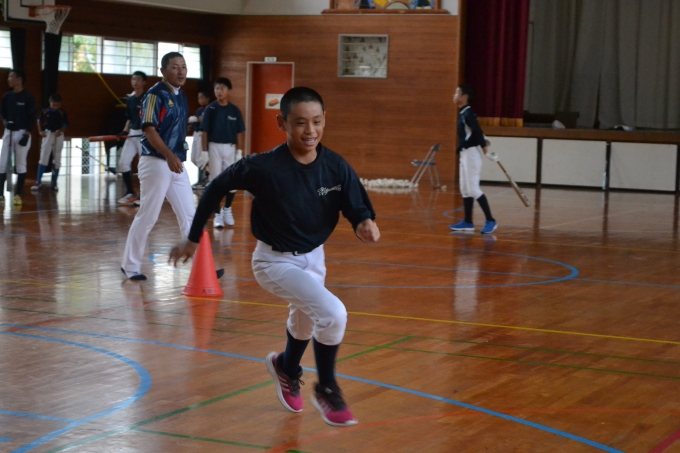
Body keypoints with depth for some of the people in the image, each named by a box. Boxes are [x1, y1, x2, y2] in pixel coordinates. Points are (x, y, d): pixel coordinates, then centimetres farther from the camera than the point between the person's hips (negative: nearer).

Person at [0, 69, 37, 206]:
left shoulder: (28, 97, -8)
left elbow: (32, 117, -9)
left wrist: (27, 134, -15)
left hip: (22, 133, -5)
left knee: (20, 164, -1)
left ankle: (18, 195, 4)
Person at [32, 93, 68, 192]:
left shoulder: (62, 113, -4)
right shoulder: (45, 111, -4)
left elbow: (65, 124, 3)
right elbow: (39, 121, 9)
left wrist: (60, 130, -14)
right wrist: (40, 131, -3)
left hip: (58, 136, 1)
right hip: (47, 135, -1)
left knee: (57, 159, 6)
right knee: (43, 158, -7)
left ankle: (54, 183, 14)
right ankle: (38, 182, -8)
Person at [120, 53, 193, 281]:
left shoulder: (181, 96, 13)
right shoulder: (155, 94, -12)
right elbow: (149, 129, -20)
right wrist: (169, 156, -32)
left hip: (176, 164, 8)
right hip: (156, 162, -8)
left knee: (189, 216, 7)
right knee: (147, 216, -1)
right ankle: (130, 265, 12)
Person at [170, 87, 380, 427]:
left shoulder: (336, 167, -18)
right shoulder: (265, 167, -28)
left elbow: (357, 210, -14)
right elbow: (216, 188, -15)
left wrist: (365, 225, -39)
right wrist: (193, 238, -10)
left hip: (313, 258, 6)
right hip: (276, 262, -6)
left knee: (305, 323, 30)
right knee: (333, 313, -24)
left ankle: (286, 368, 64)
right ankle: (326, 390, -1)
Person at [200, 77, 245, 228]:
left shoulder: (234, 110, 1)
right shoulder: (210, 109, -4)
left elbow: (239, 132, 4)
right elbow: (205, 131, -3)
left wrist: (239, 151, -1)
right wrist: (204, 151, -6)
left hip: (230, 148, 1)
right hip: (214, 148, -1)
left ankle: (227, 209, 26)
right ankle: (217, 214, 10)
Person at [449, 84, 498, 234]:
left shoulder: (468, 113, -15)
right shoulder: (463, 114, 14)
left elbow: (478, 132, -20)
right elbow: (476, 132, 19)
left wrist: (486, 151, -22)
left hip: (471, 154, -10)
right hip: (465, 154, 10)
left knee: (473, 189, -12)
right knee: (465, 189, 11)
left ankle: (490, 221, -10)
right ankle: (468, 222, 16)